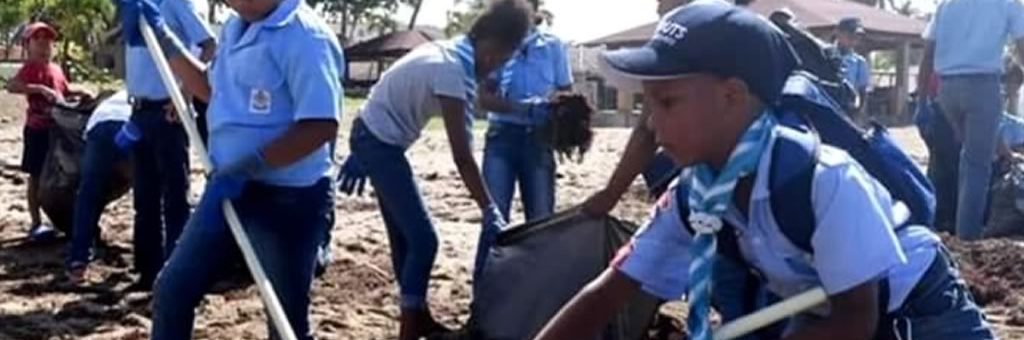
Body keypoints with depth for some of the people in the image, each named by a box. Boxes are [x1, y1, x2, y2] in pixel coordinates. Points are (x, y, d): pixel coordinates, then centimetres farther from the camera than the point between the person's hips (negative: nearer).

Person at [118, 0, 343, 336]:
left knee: (287, 321, 4)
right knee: (172, 292, 15)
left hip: (288, 198, -9)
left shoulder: (306, 37, -20)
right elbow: (211, 88, 25)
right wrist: (161, 36, 18)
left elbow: (321, 126, -27)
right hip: (228, 188, 9)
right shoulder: (234, 29, 9)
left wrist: (245, 168, -26)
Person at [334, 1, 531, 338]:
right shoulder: (452, 71, -24)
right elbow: (462, 157, -25)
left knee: (405, 234, 17)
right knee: (422, 239, -8)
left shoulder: (445, 53, 5)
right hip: (381, 143, -10)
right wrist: (491, 211, -22)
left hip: (373, 136, 10)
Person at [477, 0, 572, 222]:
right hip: (502, 135, -1)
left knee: (541, 216, 4)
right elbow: (485, 97, -5)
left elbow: (566, 92, 9)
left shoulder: (553, 46, 4)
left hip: (538, 138, 1)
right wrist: (521, 107, -22)